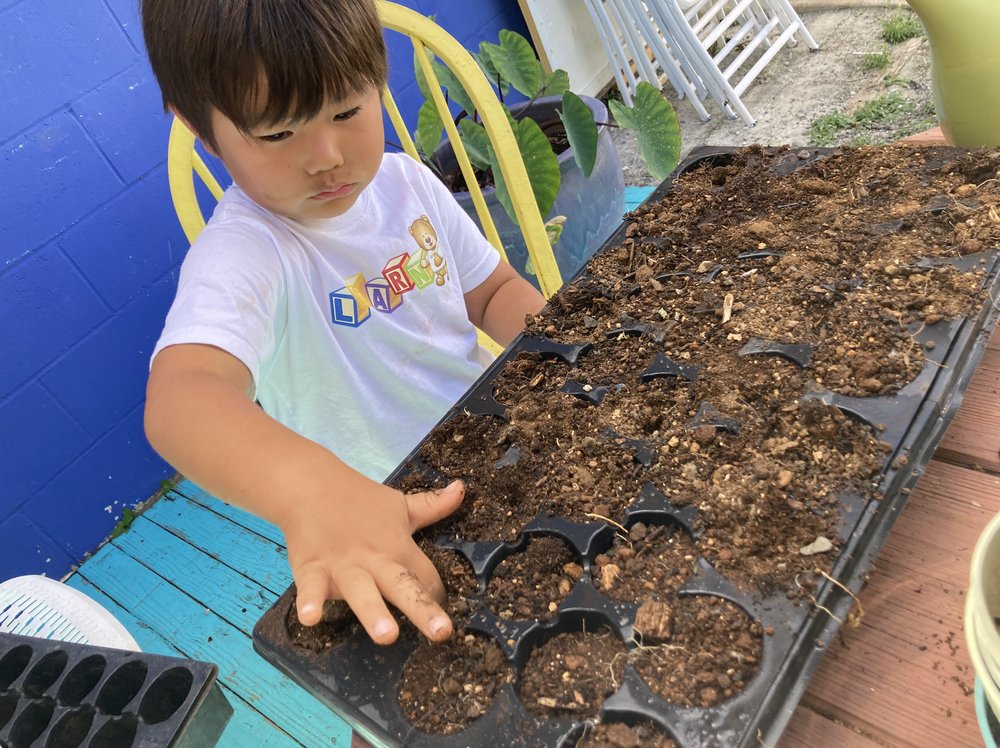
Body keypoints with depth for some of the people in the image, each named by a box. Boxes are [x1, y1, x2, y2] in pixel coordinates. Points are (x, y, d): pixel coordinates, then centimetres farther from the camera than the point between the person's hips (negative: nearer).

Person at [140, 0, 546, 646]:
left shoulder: (405, 182, -1)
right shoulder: (241, 257, -23)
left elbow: (492, 291, 12)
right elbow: (182, 396, -43)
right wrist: (314, 491, -62)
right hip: (383, 512, -5)